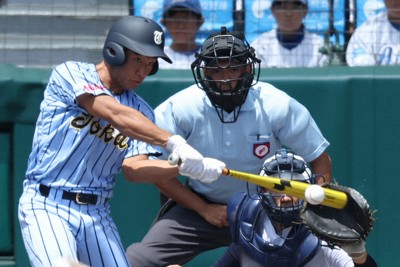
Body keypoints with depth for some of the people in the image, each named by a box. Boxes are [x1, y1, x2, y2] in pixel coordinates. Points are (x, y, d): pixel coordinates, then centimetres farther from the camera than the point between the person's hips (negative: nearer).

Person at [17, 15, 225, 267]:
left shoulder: (140, 111, 10)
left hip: (97, 215, 6)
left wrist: (184, 167, -23)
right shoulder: (70, 74, -5)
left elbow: (134, 168, -5)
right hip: (47, 208, -6)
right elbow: (115, 114, -21)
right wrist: (173, 142, -31)